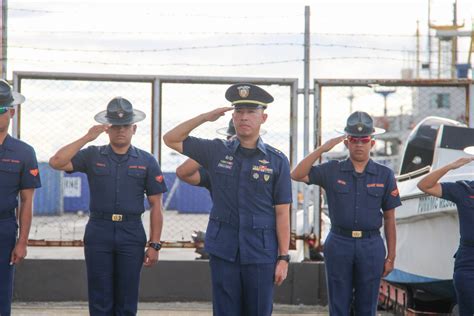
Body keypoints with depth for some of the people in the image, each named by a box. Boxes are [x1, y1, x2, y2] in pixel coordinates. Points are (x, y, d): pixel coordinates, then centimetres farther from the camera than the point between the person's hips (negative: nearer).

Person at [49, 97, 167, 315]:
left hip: (131, 234, 0)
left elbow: (155, 206, 5)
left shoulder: (146, 161, 6)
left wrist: (154, 245, -2)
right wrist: (87, 138, -10)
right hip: (98, 233, 0)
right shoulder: (92, 156, 6)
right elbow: (56, 163, -8)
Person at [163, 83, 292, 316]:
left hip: (261, 253, -1)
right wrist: (205, 117, -1)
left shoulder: (277, 161, -1)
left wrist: (283, 258, -5)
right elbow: (171, 139, 9)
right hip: (223, 250, 1)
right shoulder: (216, 151, 5)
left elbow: (282, 213, -1)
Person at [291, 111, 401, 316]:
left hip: (371, 246, 0)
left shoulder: (385, 175, 5)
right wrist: (322, 149, -11)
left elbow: (389, 219, 6)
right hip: (339, 244, 0)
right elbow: (297, 175, -5)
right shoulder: (332, 171, 5)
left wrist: (391, 256, 3)